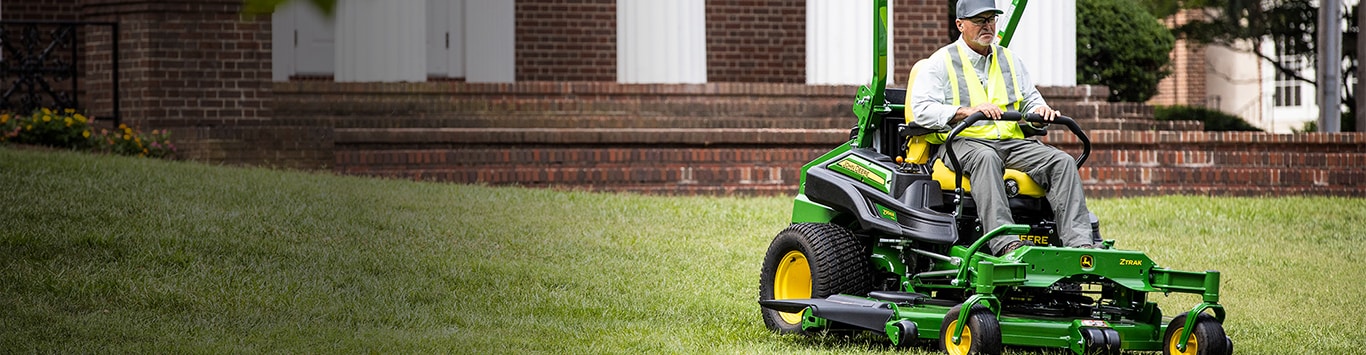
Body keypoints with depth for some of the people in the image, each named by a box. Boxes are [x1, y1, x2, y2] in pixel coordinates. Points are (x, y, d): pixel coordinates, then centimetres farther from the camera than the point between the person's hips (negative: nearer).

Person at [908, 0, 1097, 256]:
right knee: (985, 158, -40)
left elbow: (1031, 101, 25)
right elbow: (922, 110, -6)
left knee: (1062, 162, -19)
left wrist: (1040, 111, -2)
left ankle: (1079, 243, -30)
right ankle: (1005, 243, -55)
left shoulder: (1010, 60, 23)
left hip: (1011, 141, 5)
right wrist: (967, 112, -20)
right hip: (963, 141, -5)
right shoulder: (940, 62, 5)